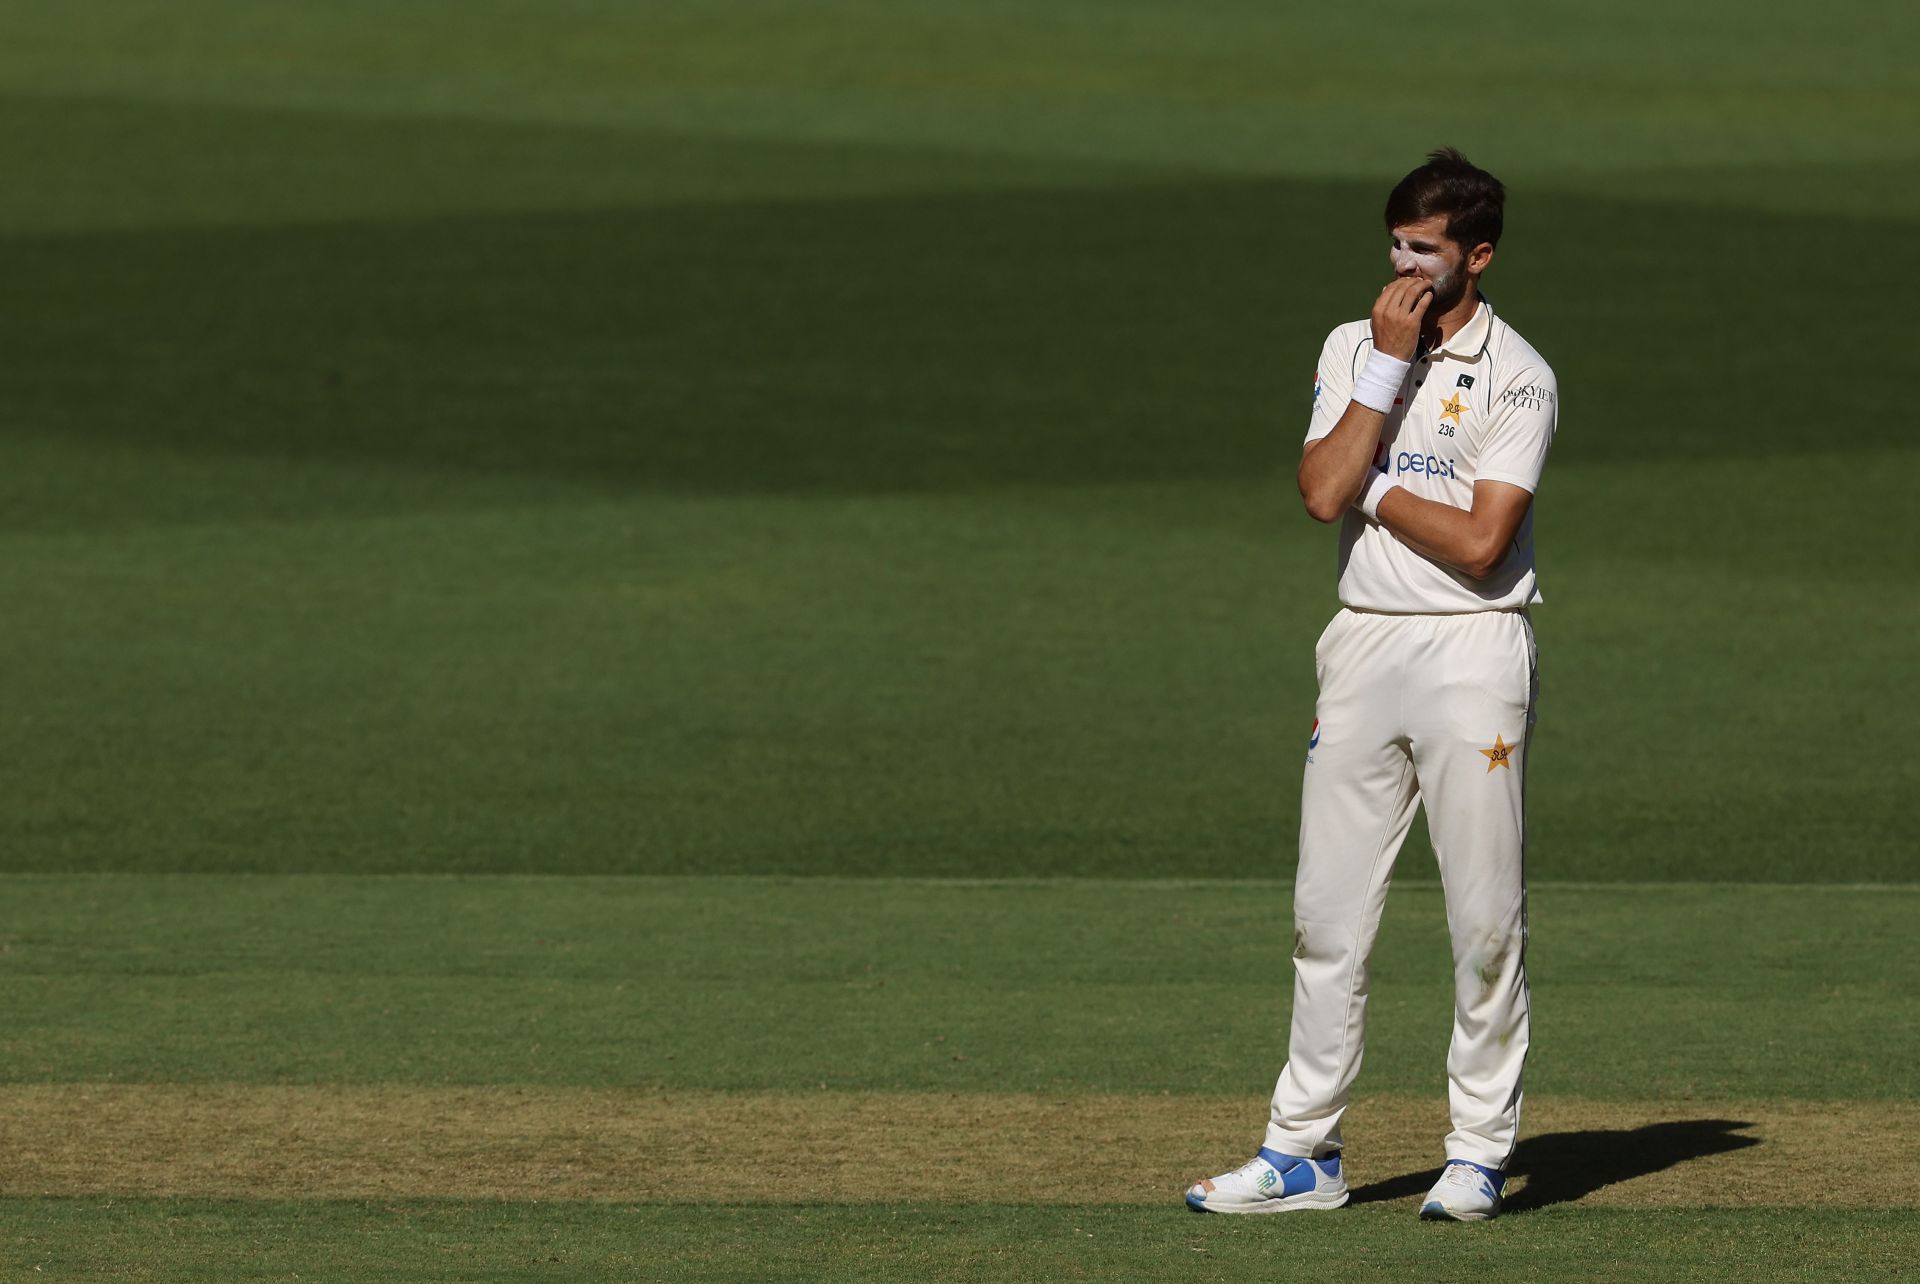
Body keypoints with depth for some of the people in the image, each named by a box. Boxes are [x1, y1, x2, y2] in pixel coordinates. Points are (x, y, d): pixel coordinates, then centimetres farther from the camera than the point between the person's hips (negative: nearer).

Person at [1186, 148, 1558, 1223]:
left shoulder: (1517, 376, -6)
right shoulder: (1354, 349, 10)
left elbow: (1480, 542, -16)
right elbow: (1324, 492, -6)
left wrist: (1371, 488, -7)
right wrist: (1389, 366, -8)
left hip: (1473, 650, -5)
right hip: (1364, 645, 5)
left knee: (1486, 916, -2)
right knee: (1330, 912, 5)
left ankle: (1481, 1153, 7)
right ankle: (1305, 1153, 10)